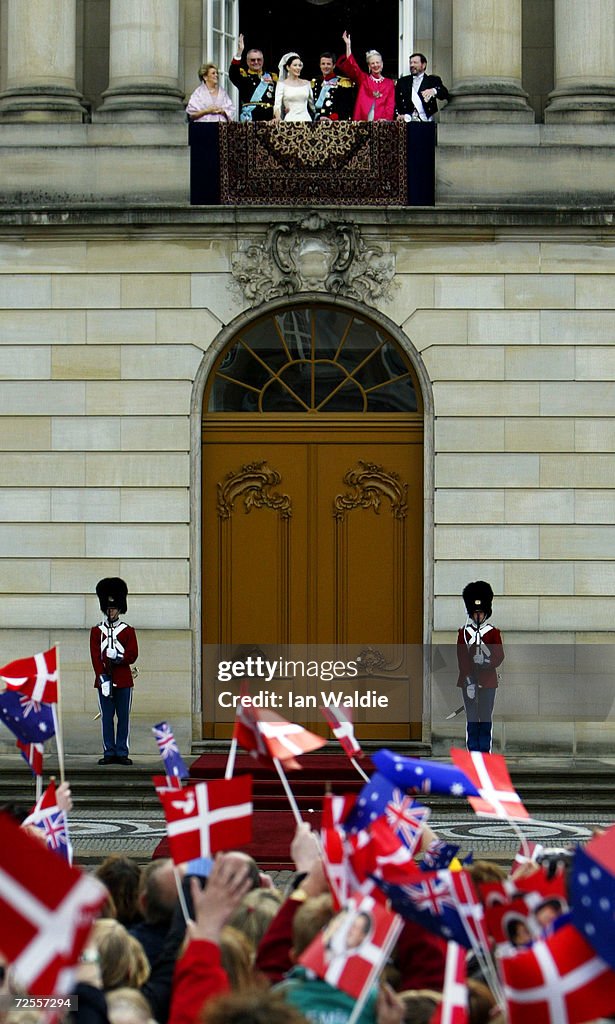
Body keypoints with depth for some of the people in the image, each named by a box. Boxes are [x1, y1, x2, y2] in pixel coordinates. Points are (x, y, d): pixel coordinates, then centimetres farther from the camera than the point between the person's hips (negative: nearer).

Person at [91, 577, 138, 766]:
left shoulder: (128, 631, 6)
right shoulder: (96, 631, 7)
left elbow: (133, 655, -2)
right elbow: (95, 656, -1)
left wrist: (119, 658, -21)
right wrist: (103, 677, -12)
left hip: (123, 680, 0)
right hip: (104, 679, 0)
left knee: (123, 717, 0)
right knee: (107, 718, 1)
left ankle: (122, 753, 5)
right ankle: (109, 753, 5)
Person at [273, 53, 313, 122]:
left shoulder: (306, 83, 12)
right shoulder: (282, 84, 2)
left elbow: (312, 102, 18)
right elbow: (277, 105, -7)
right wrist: (278, 118, -26)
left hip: (306, 119, 3)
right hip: (290, 119, -3)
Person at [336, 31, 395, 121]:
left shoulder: (389, 83, 13)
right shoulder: (363, 79, 14)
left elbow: (390, 104, 5)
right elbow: (351, 65, 2)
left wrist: (386, 118, -13)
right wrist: (348, 45, -5)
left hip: (382, 123, 0)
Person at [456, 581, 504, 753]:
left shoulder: (493, 632, 5)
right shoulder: (464, 633, 5)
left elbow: (499, 655, 0)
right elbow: (461, 657, -2)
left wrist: (488, 664, -21)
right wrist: (468, 678, -13)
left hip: (488, 679, 0)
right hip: (469, 680, 0)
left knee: (486, 719, 0)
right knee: (472, 719, 0)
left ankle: (485, 753, 2)